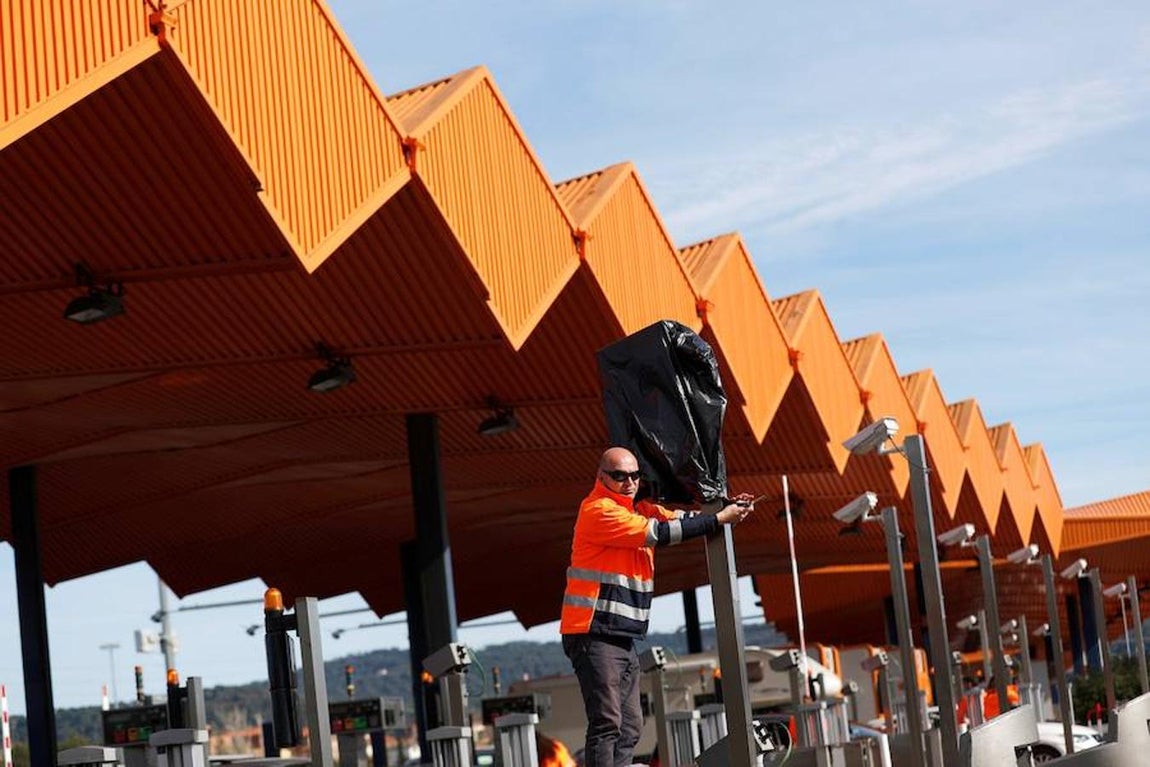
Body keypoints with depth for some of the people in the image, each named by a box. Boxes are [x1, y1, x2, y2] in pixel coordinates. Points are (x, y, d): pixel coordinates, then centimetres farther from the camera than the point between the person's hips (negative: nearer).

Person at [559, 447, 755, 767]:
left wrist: (727, 509, -7)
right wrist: (719, 519, -13)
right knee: (606, 723, -14)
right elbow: (658, 534, -17)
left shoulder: (637, 508, 17)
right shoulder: (599, 510, -12)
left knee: (630, 726, 10)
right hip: (594, 635, -10)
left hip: (622, 639, 10)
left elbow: (676, 520, 9)